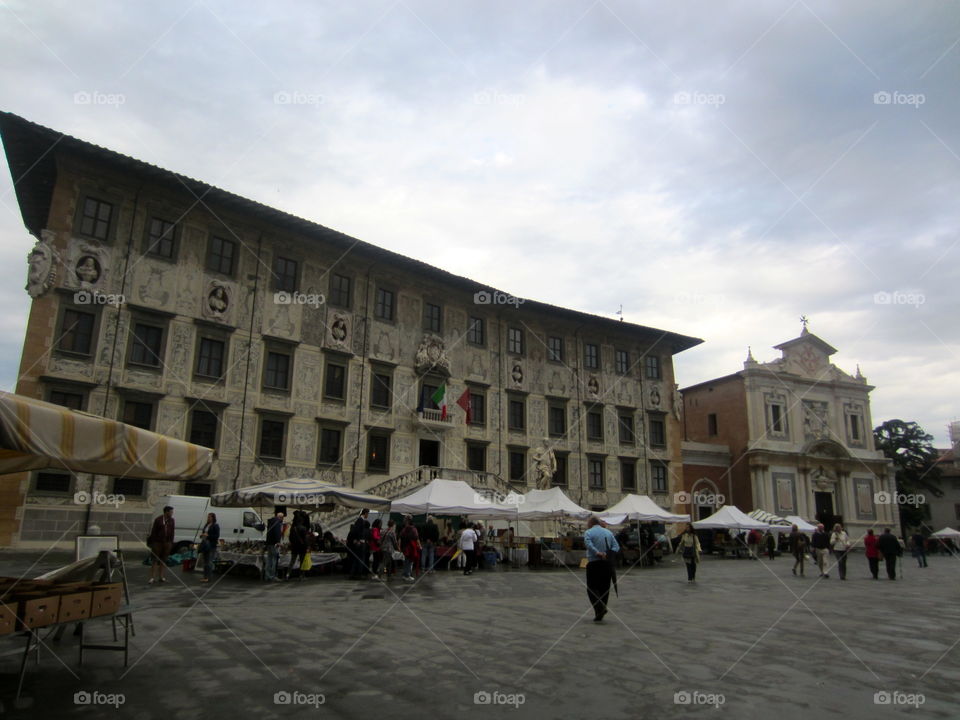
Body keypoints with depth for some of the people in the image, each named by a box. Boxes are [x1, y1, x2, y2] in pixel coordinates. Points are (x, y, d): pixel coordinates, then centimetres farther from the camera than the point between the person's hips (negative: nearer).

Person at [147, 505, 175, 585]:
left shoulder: (171, 520, 5)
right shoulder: (158, 519, -8)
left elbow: (172, 532, 9)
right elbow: (153, 531, -6)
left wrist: (171, 542, 6)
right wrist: (151, 542, -6)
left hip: (167, 542, 4)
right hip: (157, 542, -4)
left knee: (163, 560, 8)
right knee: (155, 560, -3)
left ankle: (161, 577, 15)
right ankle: (152, 578, 1)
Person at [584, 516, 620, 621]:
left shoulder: (588, 532, -1)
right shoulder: (609, 532, 15)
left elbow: (588, 544, -20)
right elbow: (616, 546, 5)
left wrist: (598, 553, -25)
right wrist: (607, 554, -6)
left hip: (594, 563, -5)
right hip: (607, 563, 5)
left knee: (592, 588, 1)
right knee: (604, 588, 12)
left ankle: (600, 608, -15)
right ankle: (601, 611, 15)